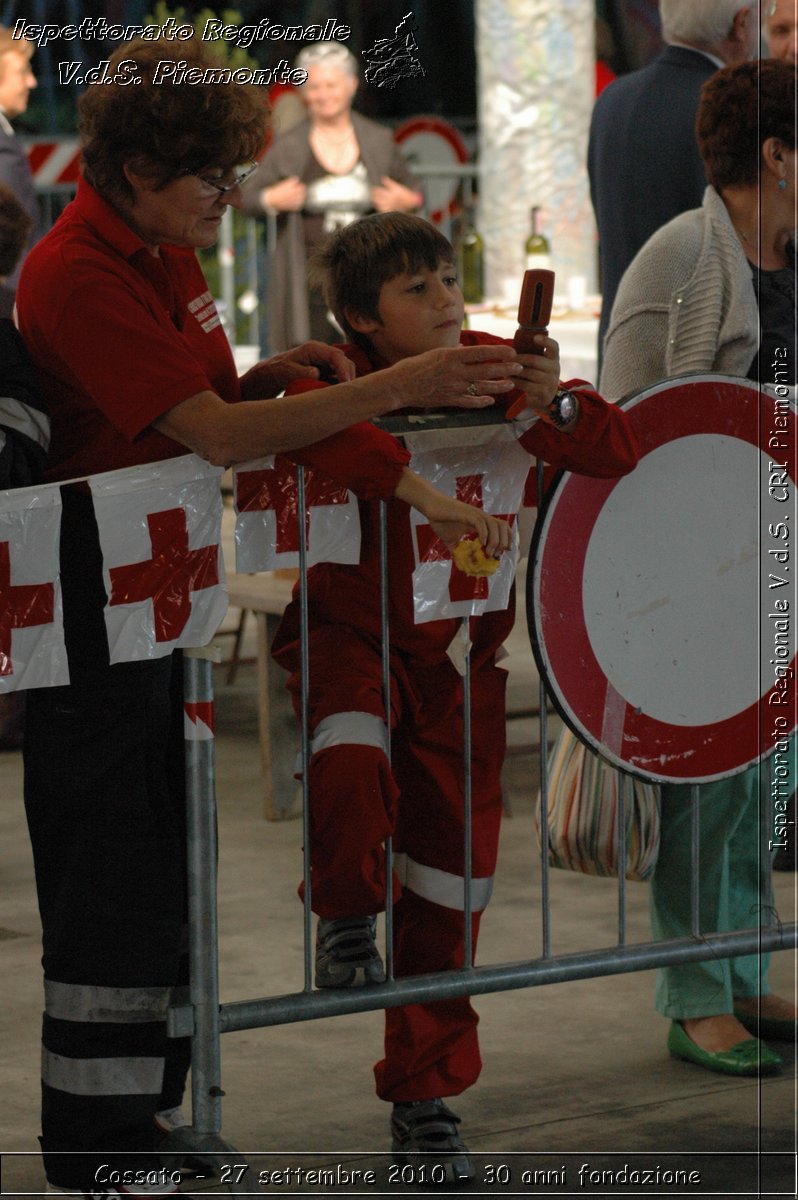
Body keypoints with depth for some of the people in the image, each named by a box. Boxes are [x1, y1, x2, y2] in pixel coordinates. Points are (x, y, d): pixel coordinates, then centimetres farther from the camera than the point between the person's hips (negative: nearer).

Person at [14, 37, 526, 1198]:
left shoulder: (165, 250, 9)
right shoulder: (74, 279, -22)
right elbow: (218, 436, -29)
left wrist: (267, 377, -1)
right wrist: (405, 384, -31)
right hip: (96, 609, -9)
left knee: (168, 869, 17)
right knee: (114, 875, -2)